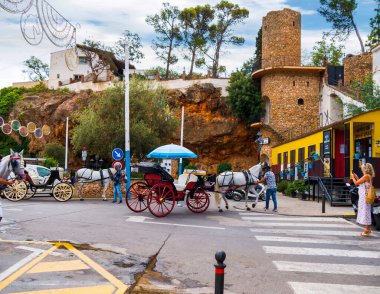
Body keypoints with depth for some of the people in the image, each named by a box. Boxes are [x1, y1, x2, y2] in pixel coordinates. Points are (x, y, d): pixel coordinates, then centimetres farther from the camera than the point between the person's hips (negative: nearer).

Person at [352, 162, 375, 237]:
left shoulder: (366, 176, -17)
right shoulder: (369, 176, 12)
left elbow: (356, 183, -14)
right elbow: (360, 183, 18)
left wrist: (353, 177, 3)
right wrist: (356, 177, 19)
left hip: (364, 197, -10)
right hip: (365, 197, 10)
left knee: (365, 212, -6)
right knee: (366, 212, 15)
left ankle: (366, 231, -3)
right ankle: (368, 229, 22)